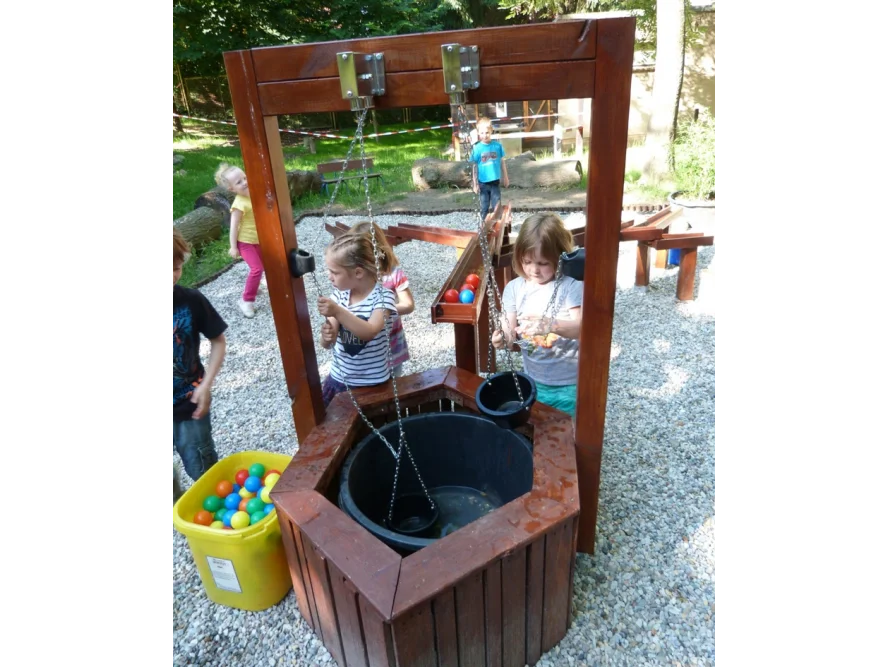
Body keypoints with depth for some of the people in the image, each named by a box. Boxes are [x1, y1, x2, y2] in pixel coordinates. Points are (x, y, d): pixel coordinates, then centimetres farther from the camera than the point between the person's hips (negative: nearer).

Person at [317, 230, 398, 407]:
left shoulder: (382, 296, -16)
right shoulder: (338, 295, -3)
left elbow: (369, 332, -32)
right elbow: (327, 345, -5)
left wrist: (338, 311, -40)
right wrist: (327, 336, -28)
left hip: (373, 382, -4)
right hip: (339, 377, 5)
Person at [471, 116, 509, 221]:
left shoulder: (497, 145, -5)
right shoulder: (477, 148, -8)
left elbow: (502, 161, 4)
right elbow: (474, 166, -4)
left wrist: (506, 177, 9)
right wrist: (475, 184, -4)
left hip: (495, 181, 1)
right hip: (483, 182, -1)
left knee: (496, 207, 7)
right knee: (484, 207, 10)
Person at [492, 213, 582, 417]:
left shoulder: (571, 285, -15)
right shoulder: (514, 288, -5)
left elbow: (581, 327, -24)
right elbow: (510, 332, -8)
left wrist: (552, 325, -44)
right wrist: (502, 339, -32)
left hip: (569, 384, -3)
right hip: (533, 381, 3)